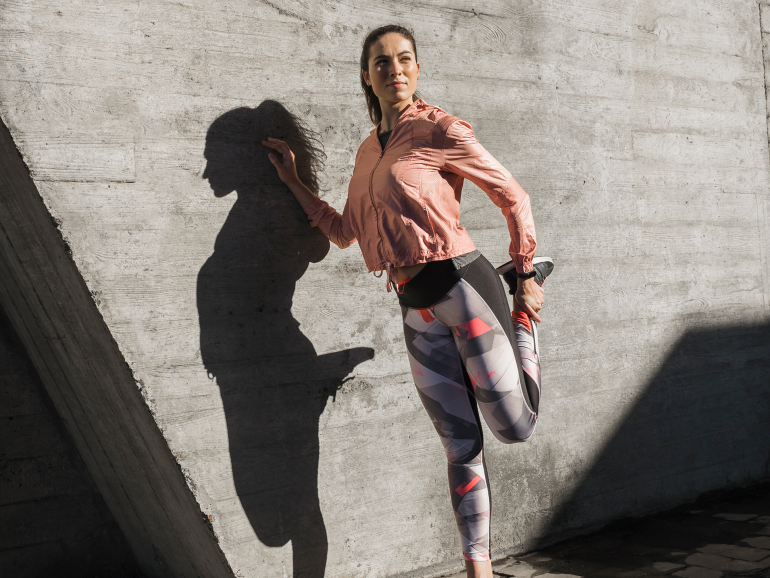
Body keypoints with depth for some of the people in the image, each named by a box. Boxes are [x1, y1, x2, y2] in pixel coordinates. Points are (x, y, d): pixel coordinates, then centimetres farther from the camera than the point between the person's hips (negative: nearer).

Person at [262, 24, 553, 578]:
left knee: (516, 428, 0)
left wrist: (525, 276, 0)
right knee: (462, 446, 8)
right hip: (417, 311, 5)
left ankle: (524, 311, 24)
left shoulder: (440, 130, -4)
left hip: (463, 286, -5)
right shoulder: (368, 151, 16)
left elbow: (514, 197, -1)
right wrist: (293, 179, 23)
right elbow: (346, 231, 22)